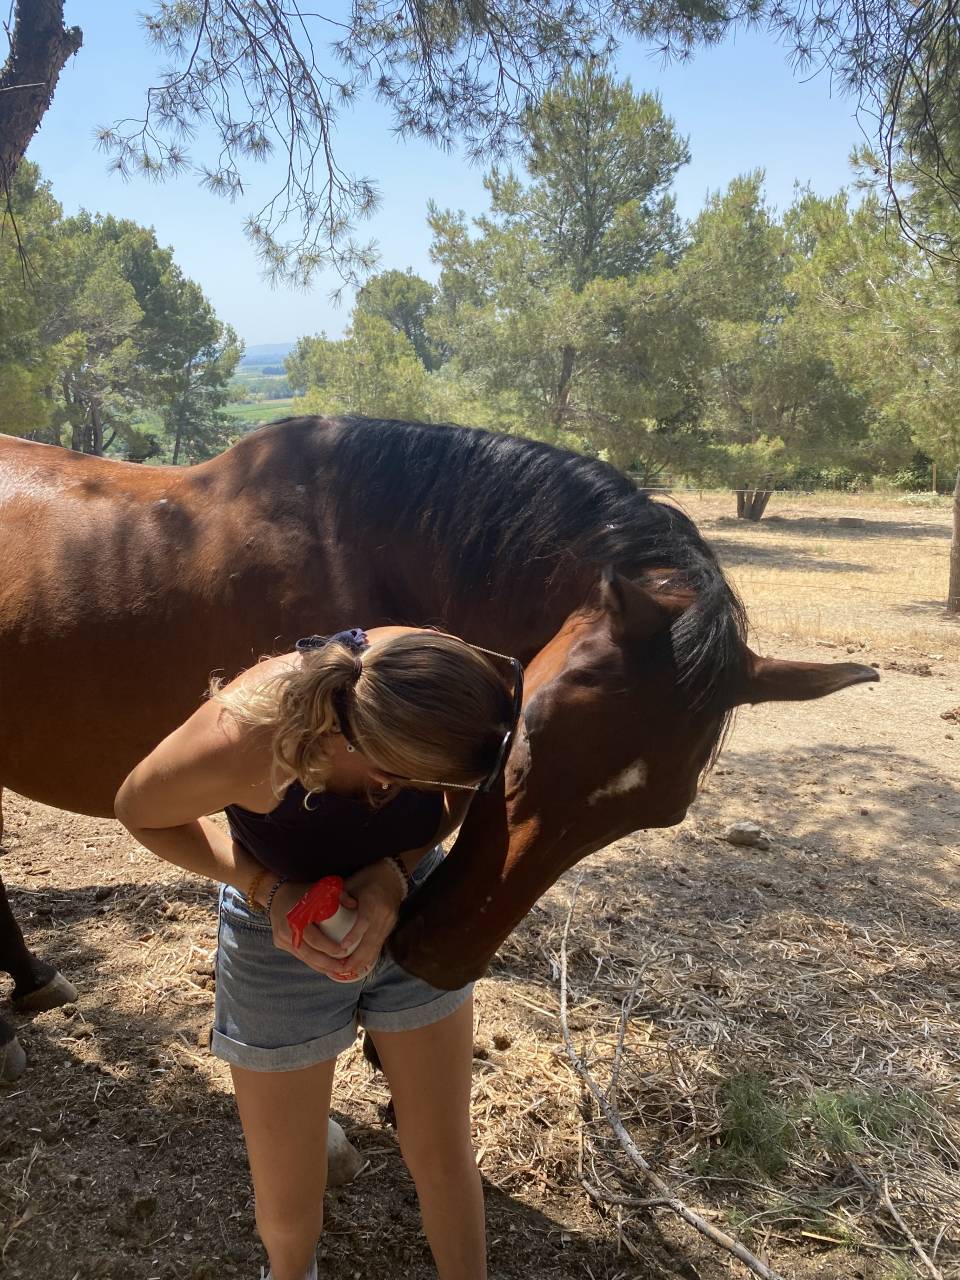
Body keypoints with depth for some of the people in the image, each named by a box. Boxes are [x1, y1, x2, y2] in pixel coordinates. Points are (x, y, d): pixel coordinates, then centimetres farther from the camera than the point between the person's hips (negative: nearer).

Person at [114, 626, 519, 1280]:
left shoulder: (436, 678, -31)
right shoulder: (241, 741, -39)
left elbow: (464, 801, -8)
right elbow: (140, 811, -15)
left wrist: (394, 872, -26)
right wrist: (271, 890, -26)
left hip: (413, 909, 2)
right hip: (285, 934, -2)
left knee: (445, 1155, 16)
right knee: (288, 1205, 15)